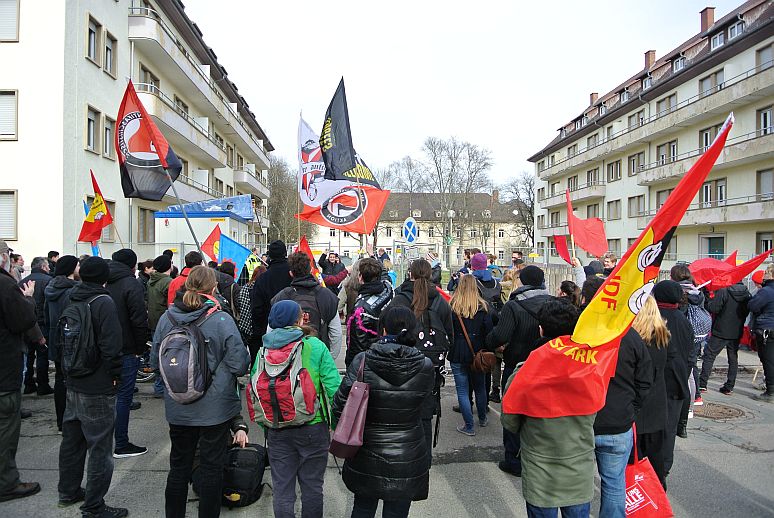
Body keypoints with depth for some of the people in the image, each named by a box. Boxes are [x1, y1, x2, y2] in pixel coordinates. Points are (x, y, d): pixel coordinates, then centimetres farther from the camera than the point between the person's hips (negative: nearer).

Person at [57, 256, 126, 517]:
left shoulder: (71, 299, 6)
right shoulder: (103, 302, -18)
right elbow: (111, 346, -23)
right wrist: (115, 375, -9)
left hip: (73, 385, 8)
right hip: (98, 389, -8)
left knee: (71, 439, 21)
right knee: (100, 447, 2)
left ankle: (68, 491, 37)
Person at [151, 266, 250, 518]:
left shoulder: (167, 318, -6)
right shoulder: (221, 320, -19)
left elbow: (155, 362, 4)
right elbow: (240, 364, -16)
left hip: (177, 409, 4)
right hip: (215, 409, -4)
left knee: (179, 466, 21)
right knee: (212, 468, 12)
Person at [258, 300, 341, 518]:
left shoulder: (264, 350, -2)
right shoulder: (315, 346, -11)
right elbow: (333, 386, -14)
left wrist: (264, 423, 13)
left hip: (276, 430, 3)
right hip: (313, 427, -2)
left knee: (282, 488, 15)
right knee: (312, 486, 15)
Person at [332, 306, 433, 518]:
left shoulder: (361, 361, -18)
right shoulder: (425, 367, -16)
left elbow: (340, 406, -12)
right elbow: (425, 397, 1)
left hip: (365, 459, 0)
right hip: (406, 461, 0)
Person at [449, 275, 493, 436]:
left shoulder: (452, 306, -9)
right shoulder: (483, 307, -5)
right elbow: (489, 330, -5)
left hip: (458, 354, -2)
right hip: (478, 353, 3)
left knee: (462, 391, 6)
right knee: (480, 388, 20)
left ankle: (469, 427, 9)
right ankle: (482, 419, 38)